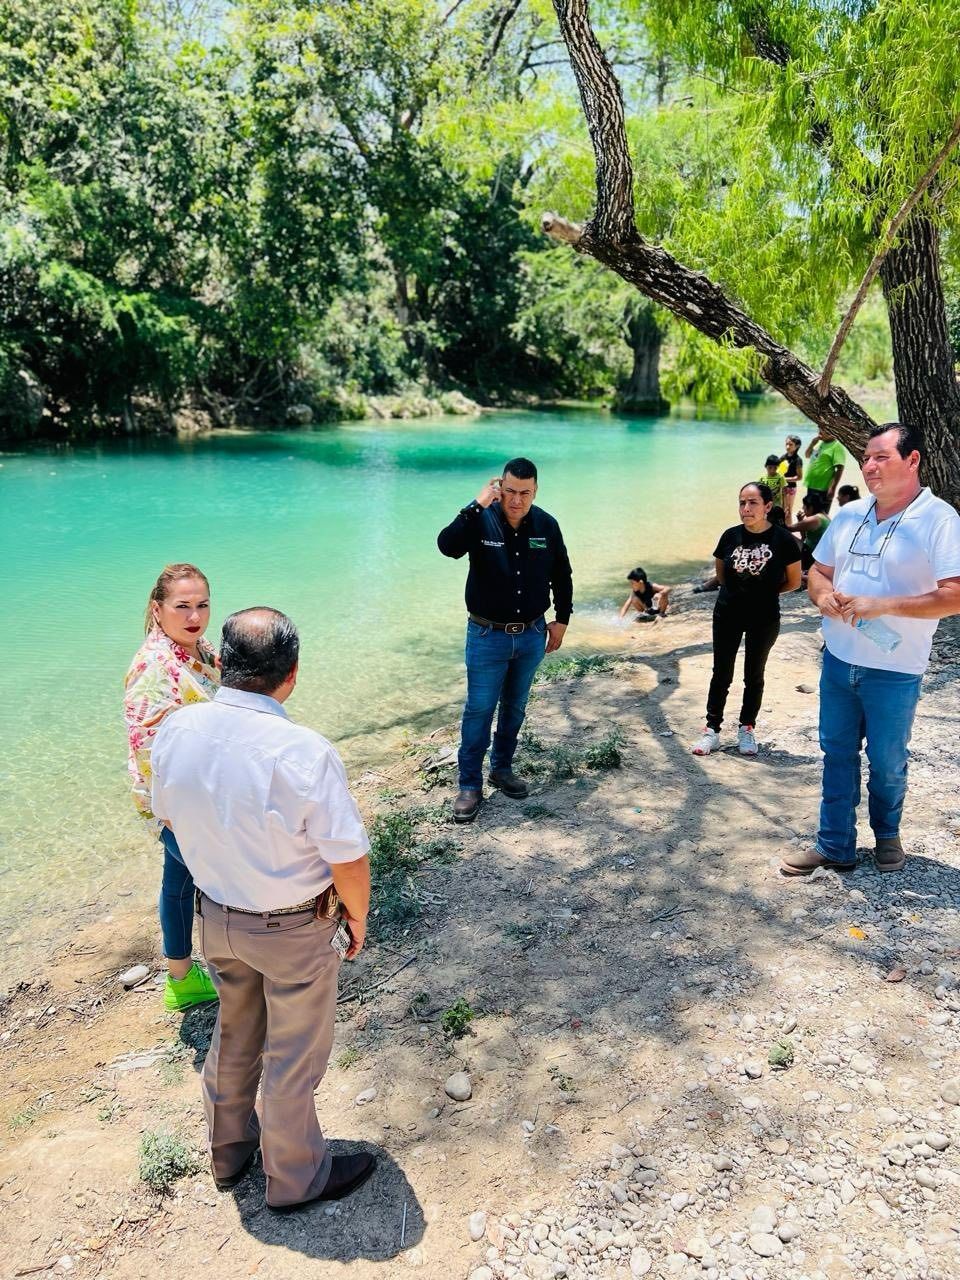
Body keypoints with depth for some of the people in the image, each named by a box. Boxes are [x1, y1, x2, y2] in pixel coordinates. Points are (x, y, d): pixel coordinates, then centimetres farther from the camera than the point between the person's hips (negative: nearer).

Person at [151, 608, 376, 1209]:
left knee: (234, 1034, 29)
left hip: (216, 915, 6)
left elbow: (168, 814, 4)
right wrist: (357, 918, -3)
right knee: (293, 1055, 17)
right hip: (294, 931, -6)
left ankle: (230, 1150, 51)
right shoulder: (305, 752, -32)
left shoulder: (175, 731, -14)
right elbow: (349, 860, -23)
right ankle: (296, 1177, 40)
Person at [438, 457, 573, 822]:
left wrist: (561, 619, 9)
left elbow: (562, 576, 9)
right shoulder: (481, 520, -14)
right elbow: (447, 546, -33)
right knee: (479, 710, 1)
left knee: (515, 707, 17)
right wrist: (477, 506, -35)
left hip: (532, 635, 4)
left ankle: (502, 768, 36)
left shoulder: (546, 525, -4)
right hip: (487, 636, -3)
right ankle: (470, 785, 13)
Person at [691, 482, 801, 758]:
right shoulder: (730, 536, -5)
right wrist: (740, 590, 4)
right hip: (727, 616, 2)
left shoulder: (783, 540, -13)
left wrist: (765, 591, 2)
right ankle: (712, 730, 16)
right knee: (721, 674, 8)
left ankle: (747, 729, 27)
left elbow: (793, 582, -2)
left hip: (764, 620, -2)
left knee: (754, 675, 13)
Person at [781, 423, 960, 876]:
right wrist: (823, 595, -7)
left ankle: (887, 835, 37)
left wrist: (882, 605, -25)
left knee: (886, 762, 11)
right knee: (836, 753, 12)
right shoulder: (848, 515, 6)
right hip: (838, 660, 5)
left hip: (894, 671, -5)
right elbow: (818, 572, 16)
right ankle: (835, 845, 25)